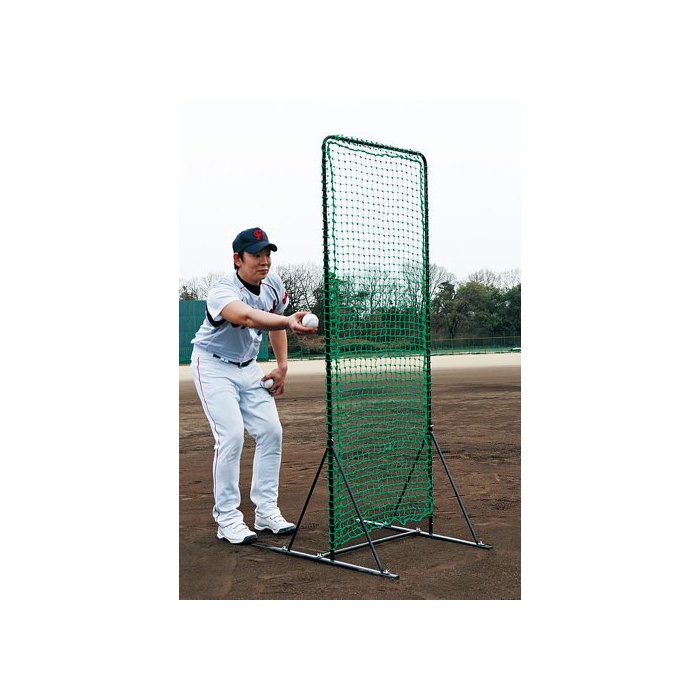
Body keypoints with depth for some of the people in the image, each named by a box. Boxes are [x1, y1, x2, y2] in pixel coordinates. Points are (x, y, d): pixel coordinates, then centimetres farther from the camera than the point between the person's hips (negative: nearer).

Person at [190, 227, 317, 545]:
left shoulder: (272, 283, -8)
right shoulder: (222, 291, -30)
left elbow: (274, 320, 11)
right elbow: (247, 317, -53)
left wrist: (282, 366, 6)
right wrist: (289, 322, -69)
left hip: (248, 367, 7)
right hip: (213, 366, -6)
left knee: (270, 431, -1)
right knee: (231, 436, -17)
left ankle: (266, 510, 11)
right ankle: (227, 518, -5)